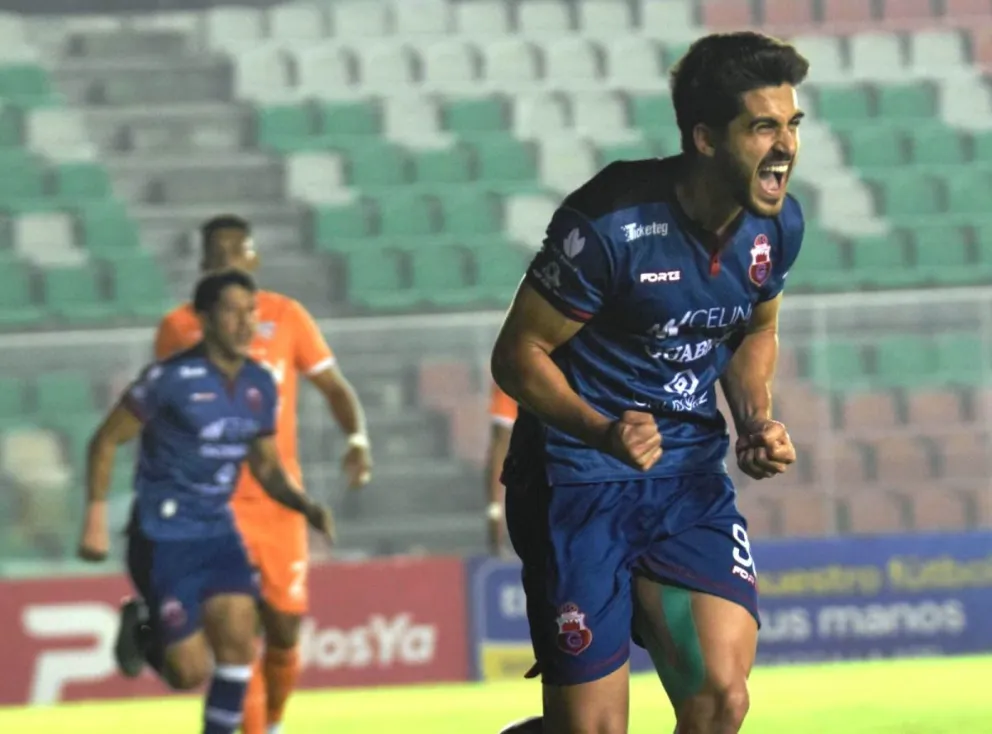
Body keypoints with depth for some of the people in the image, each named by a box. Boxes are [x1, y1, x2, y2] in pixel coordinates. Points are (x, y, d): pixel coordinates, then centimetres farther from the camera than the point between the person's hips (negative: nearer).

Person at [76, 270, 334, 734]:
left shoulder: (260, 386, 3)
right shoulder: (172, 379, -16)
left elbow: (267, 466, 14)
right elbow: (106, 441, -8)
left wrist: (306, 507, -5)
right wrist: (96, 518, -13)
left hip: (218, 533, 5)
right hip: (162, 539, -5)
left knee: (239, 639, -11)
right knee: (191, 672, -5)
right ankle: (143, 629, 28)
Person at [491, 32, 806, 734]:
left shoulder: (777, 224, -1)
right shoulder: (610, 225, -21)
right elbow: (518, 353, -14)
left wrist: (758, 423, 0)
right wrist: (601, 431, -30)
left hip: (691, 474, 5)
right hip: (579, 477, -5)